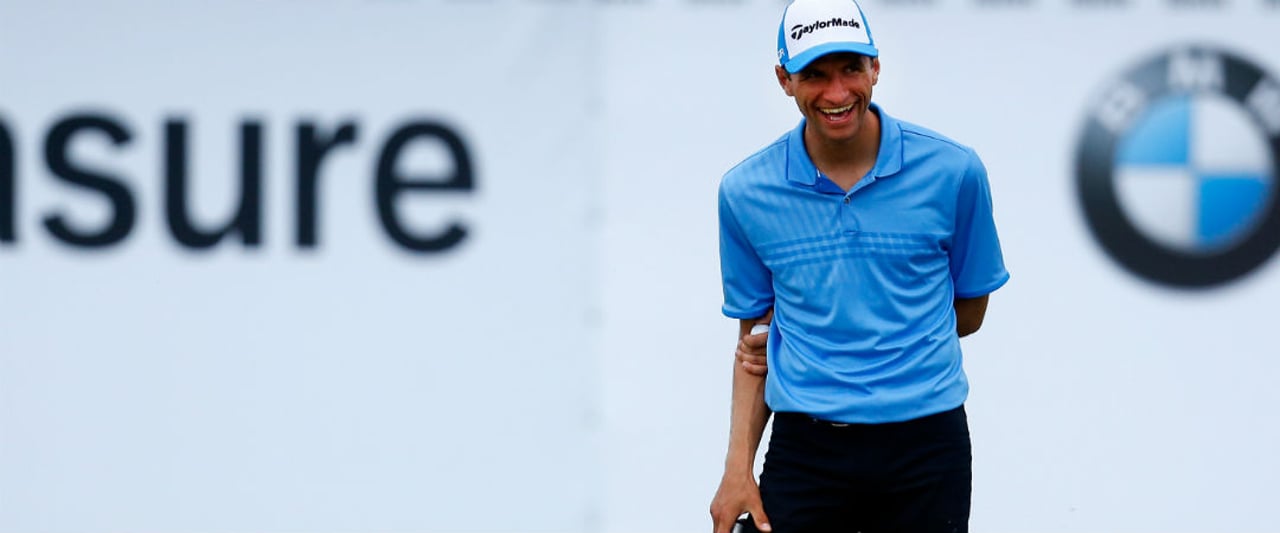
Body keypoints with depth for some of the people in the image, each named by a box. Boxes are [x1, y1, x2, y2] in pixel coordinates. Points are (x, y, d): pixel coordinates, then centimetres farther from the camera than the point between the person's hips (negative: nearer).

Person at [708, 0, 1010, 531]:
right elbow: (754, 337, 9)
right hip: (805, 448, 1)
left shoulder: (953, 172, -3)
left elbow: (969, 311, 7)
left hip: (925, 446, -1)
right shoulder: (744, 192, 0)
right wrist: (738, 467, 0)